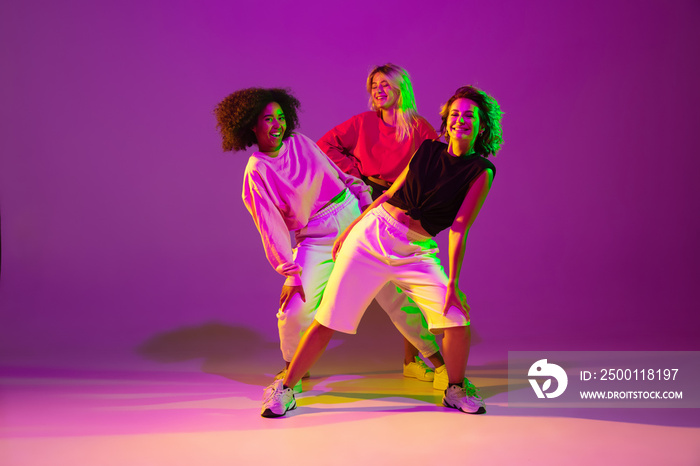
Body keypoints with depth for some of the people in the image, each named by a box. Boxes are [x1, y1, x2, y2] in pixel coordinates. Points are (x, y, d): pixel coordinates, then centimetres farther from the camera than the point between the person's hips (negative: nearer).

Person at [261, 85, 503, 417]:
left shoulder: (480, 172, -2)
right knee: (327, 322, -2)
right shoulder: (428, 150, 6)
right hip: (372, 233, 1)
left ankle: (456, 390, 12)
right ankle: (284, 389, 15)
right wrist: (349, 229, 15)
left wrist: (453, 283, -14)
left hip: (416, 252, -1)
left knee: (457, 318, -17)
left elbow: (459, 229, -7)